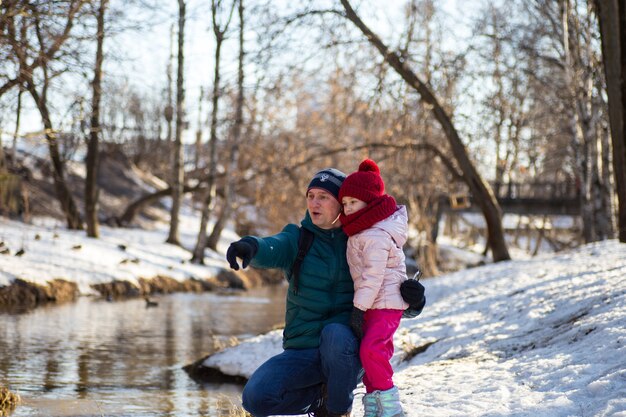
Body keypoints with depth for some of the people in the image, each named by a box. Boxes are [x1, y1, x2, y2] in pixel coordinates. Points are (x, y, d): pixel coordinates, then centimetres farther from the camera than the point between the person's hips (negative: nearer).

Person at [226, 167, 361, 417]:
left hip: (347, 349, -1)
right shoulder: (297, 239, 2)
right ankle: (321, 396, 7)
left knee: (334, 333, -37)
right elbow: (271, 250, -23)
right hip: (303, 351, 2)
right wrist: (251, 246, -48)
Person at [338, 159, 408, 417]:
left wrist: (359, 309, -23)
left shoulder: (376, 236, -21)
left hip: (385, 303, -10)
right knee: (375, 352, 15)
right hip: (373, 304, 11)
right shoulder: (365, 227, 10)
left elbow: (373, 276, -24)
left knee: (371, 350, -22)